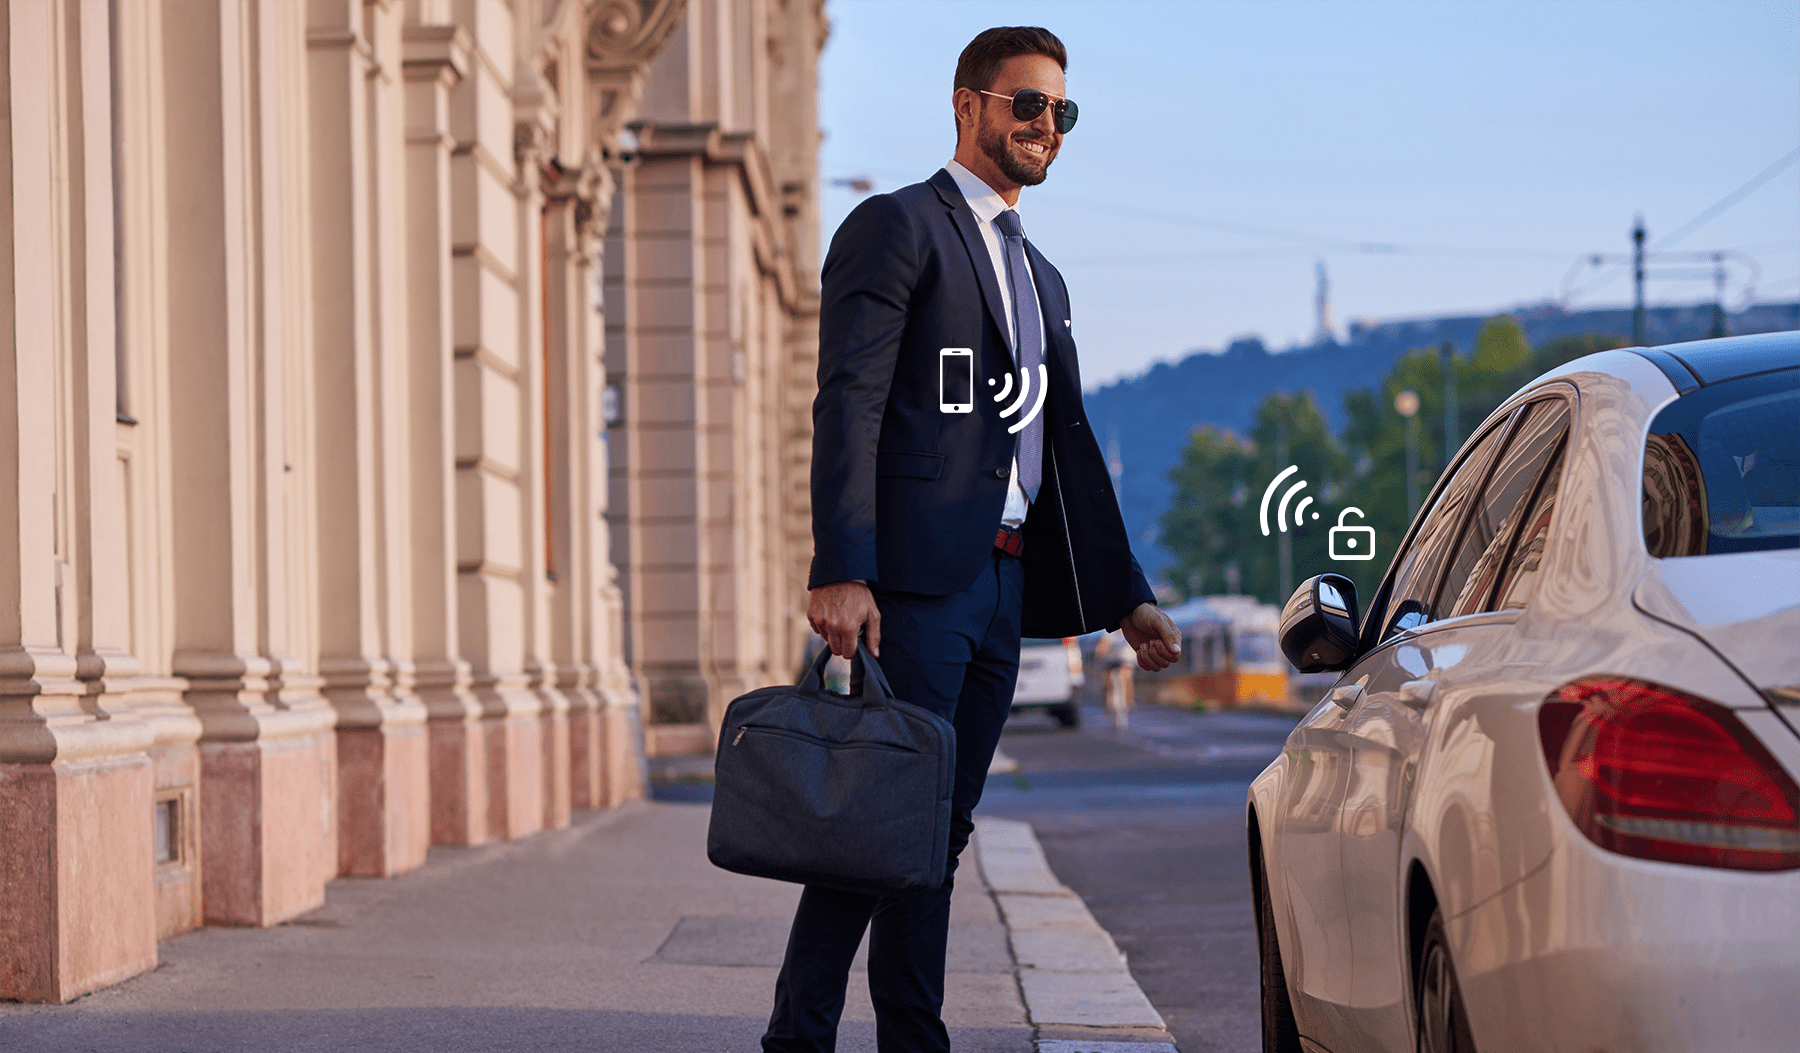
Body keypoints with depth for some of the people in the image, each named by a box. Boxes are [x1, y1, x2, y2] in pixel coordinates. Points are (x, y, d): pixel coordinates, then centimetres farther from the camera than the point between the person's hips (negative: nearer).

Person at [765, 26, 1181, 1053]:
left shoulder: (1042, 277, 23)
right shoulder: (896, 227, -2)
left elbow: (1068, 447, 24)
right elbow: (848, 405, -12)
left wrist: (1127, 594, 17)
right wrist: (840, 571, -22)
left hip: (1000, 584, 8)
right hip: (912, 581, -8)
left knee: (937, 832, 8)